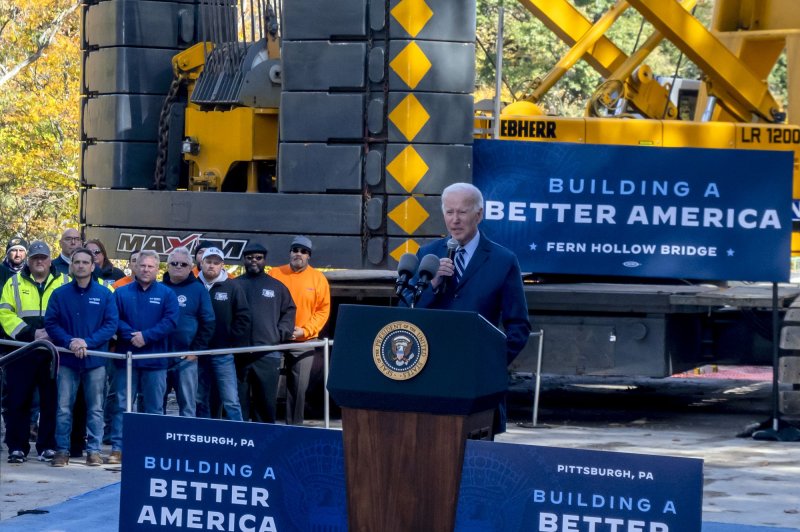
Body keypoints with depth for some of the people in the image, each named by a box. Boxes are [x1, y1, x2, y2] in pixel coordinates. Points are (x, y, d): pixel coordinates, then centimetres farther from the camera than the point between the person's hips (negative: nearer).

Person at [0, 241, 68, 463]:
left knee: (51, 400, 2)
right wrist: (30, 333, -12)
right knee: (18, 400, -1)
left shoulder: (64, 283, 9)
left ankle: (48, 447, 9)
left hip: (53, 352, 0)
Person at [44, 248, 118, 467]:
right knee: (64, 408, 1)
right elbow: (50, 323, -1)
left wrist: (88, 342, -15)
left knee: (95, 408, 5)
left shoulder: (105, 294, 2)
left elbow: (111, 324, -3)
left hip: (95, 360, 0)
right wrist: (69, 342, -16)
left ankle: (93, 450, 12)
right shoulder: (60, 294, 3)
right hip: (67, 359, 0)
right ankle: (62, 450, 7)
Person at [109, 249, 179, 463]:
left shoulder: (166, 294, 4)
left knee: (154, 407, 5)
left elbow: (170, 322, -6)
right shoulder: (122, 293, 7)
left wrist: (146, 336, -15)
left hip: (155, 360, 0)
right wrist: (131, 335, -17)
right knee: (122, 405, 1)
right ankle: (117, 448, 3)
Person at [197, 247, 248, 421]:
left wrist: (234, 343, -6)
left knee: (230, 400, -6)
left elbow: (243, 317, 0)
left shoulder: (232, 287, 1)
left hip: (223, 353, -2)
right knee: (200, 401, 9)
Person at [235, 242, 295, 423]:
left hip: (268, 354, 0)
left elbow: (289, 312, 14)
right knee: (239, 400, 3)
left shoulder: (277, 287, 13)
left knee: (266, 401, 1)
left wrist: (281, 333, -1)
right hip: (238, 352, 0)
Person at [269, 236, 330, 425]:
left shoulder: (318, 278, 4)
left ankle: (294, 425, 9)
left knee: (299, 388, 0)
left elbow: (323, 310, 2)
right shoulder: (275, 274, 4)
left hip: (304, 342, 0)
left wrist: (304, 330, -9)